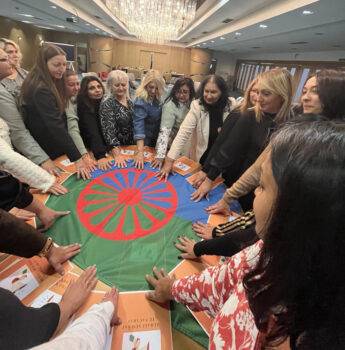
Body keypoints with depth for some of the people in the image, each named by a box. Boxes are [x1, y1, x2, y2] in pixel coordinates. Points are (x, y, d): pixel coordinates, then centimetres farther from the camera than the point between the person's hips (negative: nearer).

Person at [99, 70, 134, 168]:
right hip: (116, 149, -5)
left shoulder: (129, 102, 9)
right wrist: (117, 155, -29)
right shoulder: (107, 104, -11)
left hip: (130, 147, 5)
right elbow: (109, 131, -19)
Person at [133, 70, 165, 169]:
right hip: (145, 139, -6)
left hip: (156, 137, 6)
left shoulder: (157, 98, -6)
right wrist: (140, 152, -45)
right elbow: (139, 126, -37)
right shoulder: (140, 101, -27)